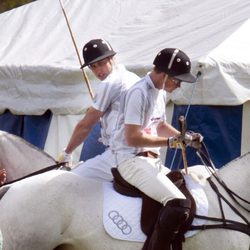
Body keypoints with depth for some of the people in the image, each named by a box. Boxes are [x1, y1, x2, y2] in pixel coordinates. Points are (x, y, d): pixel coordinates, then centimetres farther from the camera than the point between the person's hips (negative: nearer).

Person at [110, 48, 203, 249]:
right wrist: (171, 141, -18)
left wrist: (184, 137, 9)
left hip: (152, 160, 10)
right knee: (178, 205, -26)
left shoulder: (161, 92, 13)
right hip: (132, 159, -10)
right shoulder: (139, 93, -17)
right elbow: (132, 138, -21)